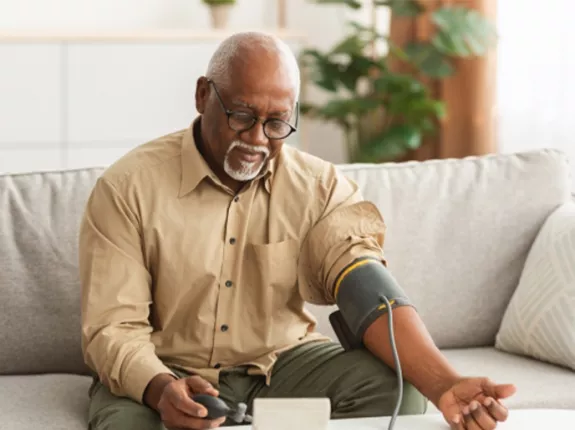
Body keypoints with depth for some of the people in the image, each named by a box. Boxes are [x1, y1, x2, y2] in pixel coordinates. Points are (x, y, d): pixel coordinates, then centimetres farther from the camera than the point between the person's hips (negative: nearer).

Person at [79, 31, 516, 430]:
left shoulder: (320, 186, -4)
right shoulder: (128, 188, -11)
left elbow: (366, 286, -20)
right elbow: (113, 329, -14)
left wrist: (442, 383, -39)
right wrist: (161, 390, -38)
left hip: (283, 362, 3)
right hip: (164, 372, -3)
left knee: (395, 385, -22)